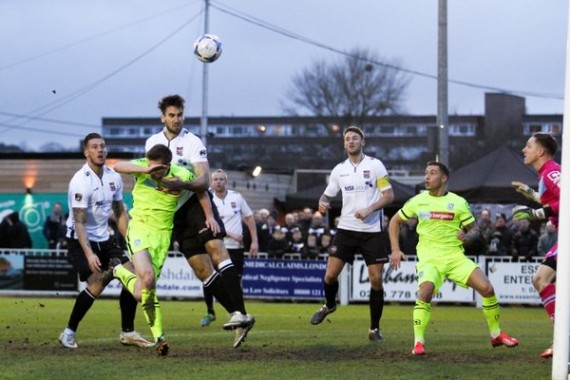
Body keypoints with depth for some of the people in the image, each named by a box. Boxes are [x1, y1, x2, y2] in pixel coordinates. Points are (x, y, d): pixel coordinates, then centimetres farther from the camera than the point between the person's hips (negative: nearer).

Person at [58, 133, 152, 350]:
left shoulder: (114, 177, 2)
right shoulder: (81, 181, -21)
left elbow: (120, 213, 13)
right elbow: (79, 222, -24)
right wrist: (89, 254, -34)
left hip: (103, 239, 7)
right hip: (80, 241, -7)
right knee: (97, 284, -22)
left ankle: (128, 333, 7)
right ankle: (69, 333, -7)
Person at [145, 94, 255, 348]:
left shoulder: (192, 142, -5)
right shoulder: (152, 143, 10)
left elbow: (204, 181, -14)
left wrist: (182, 184, -30)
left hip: (197, 203, -4)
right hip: (175, 212, 5)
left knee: (216, 247, -26)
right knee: (201, 268, -4)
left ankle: (239, 313, -35)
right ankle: (239, 318, -4)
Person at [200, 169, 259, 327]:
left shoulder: (236, 197, 2)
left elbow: (249, 218, 8)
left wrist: (254, 241, 1)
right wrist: (231, 235, -18)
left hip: (236, 248, 0)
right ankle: (210, 312, 13)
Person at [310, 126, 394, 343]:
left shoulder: (375, 165, -1)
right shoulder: (339, 170, 8)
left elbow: (389, 195, -4)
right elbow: (327, 195, 16)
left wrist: (368, 210, -17)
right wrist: (322, 204, -8)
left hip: (372, 230, -2)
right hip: (346, 228, 3)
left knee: (376, 279, -5)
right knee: (330, 274, -4)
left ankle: (374, 329, 8)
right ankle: (329, 305, 28)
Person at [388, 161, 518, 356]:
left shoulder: (458, 203, 2)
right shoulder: (418, 201, 3)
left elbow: (474, 229, 9)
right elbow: (395, 221, 15)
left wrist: (467, 235, -15)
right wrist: (395, 250, 5)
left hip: (455, 256, 1)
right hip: (429, 258, -1)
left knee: (487, 288, -11)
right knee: (425, 293, -30)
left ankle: (496, 335, 10)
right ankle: (418, 342, -19)